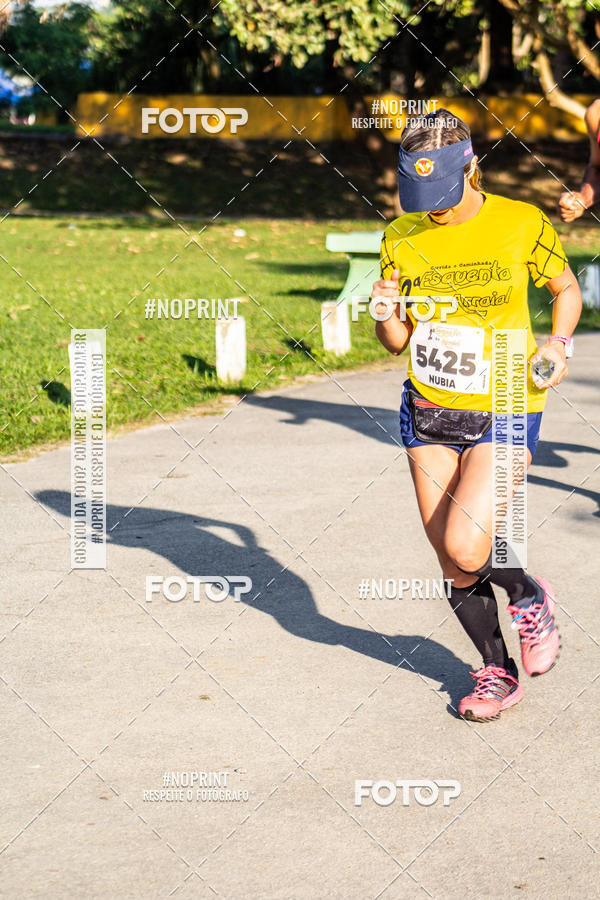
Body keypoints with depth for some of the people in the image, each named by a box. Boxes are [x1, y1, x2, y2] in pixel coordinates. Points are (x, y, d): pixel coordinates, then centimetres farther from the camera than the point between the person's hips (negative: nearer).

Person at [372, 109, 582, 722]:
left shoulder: (522, 226, -9)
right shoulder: (402, 238, -1)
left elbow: (566, 288, 9)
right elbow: (397, 342, 7)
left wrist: (558, 343, -8)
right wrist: (387, 314, -15)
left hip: (504, 412, -4)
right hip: (429, 412, 4)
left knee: (464, 546, -19)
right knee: (452, 564, 6)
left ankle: (528, 597, 14)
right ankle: (497, 671, 27)